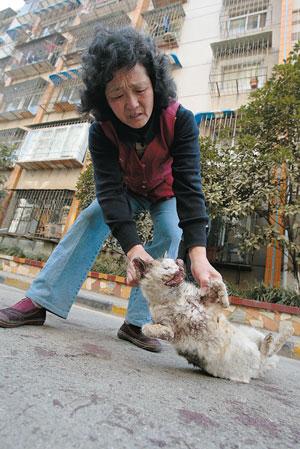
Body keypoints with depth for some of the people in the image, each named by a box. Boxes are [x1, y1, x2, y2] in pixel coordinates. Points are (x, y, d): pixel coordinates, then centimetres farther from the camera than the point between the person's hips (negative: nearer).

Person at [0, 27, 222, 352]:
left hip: (166, 193, 0)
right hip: (128, 190, 1)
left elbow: (189, 185, -41)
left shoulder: (180, 120, -33)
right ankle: (39, 302, -13)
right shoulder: (102, 131, -29)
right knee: (92, 219, -19)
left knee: (170, 234, -24)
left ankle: (137, 323, -16)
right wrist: (133, 249, -54)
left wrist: (198, 254, -53)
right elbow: (110, 190, -39)